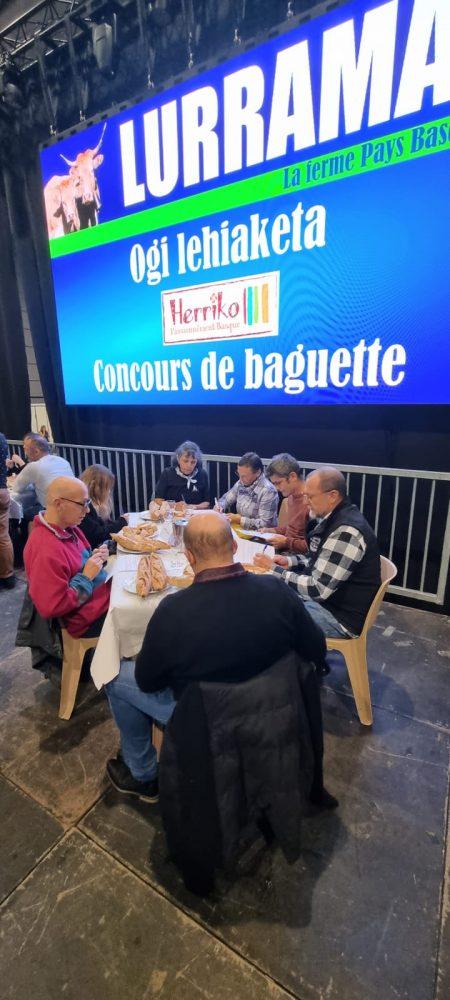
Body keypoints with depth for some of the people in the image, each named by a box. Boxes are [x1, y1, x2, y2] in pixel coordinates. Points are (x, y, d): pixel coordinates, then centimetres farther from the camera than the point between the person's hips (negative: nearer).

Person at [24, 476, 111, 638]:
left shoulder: (67, 526, -2)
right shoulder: (46, 551, -30)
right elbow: (51, 608, -27)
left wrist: (94, 557, -4)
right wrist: (87, 577, -23)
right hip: (89, 618, -8)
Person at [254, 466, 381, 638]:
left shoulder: (347, 531, -28)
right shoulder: (333, 518, 3)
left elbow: (318, 589, -27)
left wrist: (274, 569, -19)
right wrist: (290, 561, 1)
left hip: (339, 615, -9)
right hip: (323, 595, 9)